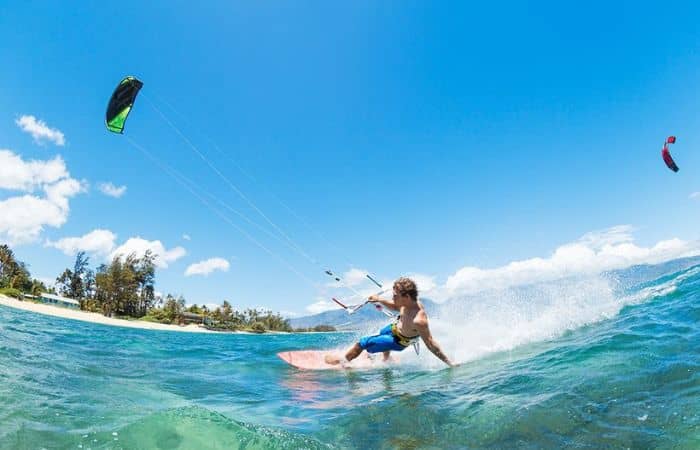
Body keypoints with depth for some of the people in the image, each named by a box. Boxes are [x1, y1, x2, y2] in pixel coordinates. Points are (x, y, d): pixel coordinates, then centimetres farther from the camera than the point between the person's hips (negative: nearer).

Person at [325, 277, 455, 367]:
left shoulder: (418, 320, -46)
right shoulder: (411, 302, -23)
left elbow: (430, 343, -36)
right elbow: (397, 307, 1)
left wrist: (449, 363, -32)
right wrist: (379, 300, -4)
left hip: (398, 341, -8)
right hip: (395, 327, 8)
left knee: (363, 342, 0)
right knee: (382, 332, 38)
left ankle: (344, 361, 28)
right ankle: (387, 359, 64)